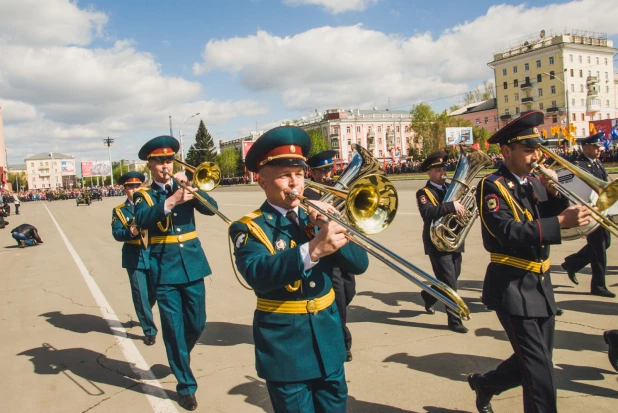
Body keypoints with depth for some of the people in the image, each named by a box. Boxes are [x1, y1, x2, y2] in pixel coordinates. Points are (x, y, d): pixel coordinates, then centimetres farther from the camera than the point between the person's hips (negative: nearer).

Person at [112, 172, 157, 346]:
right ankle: (149, 330, 13)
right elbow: (117, 234, -7)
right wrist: (130, 232, -27)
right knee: (141, 295, 0)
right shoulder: (119, 210, 4)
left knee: (154, 292, 12)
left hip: (154, 255, 2)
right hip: (134, 258, -1)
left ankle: (144, 317, 41)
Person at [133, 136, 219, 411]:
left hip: (192, 264, 3)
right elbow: (142, 220, -21)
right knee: (173, 328, 1)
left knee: (197, 324, 11)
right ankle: (186, 385, 15)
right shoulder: (143, 194, 2)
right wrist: (170, 201, -34)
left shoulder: (184, 187, 9)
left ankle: (178, 357, 41)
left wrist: (190, 187, -17)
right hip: (164, 268, -3)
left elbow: (211, 208, -5)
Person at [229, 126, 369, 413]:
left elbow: (359, 264, -3)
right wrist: (312, 250, -44)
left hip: (328, 342, 5)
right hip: (284, 346, -5)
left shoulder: (315, 218, 4)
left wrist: (331, 230, -20)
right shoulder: (249, 227, -10)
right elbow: (258, 274, -30)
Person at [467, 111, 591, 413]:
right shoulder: (492, 187, -13)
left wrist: (555, 193, -9)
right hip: (513, 288, -8)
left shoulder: (535, 184, 10)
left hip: (540, 286, 8)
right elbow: (509, 233, -27)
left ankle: (484, 384, 40)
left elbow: (556, 217, 6)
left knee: (536, 363, 18)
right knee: (539, 370, -5)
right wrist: (560, 222, -34)